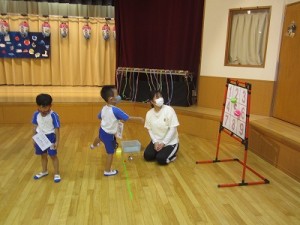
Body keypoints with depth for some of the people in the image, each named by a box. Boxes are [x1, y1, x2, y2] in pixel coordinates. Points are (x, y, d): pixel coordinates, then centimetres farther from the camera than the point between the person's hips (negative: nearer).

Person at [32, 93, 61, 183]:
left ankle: (56, 174, 17)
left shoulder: (53, 115, -20)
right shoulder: (36, 114, -5)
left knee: (53, 155, 5)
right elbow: (35, 127, 6)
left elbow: (57, 129, -16)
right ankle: (44, 171, 39)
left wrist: (57, 141, -17)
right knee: (43, 155, 20)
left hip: (50, 137, -5)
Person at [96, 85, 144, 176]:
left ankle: (94, 145, 75)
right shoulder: (115, 110, -32)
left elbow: (99, 117, 10)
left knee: (100, 138, 42)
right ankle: (107, 171, 21)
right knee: (110, 153, 8)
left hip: (102, 130, 8)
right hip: (109, 134, -8)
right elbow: (127, 118, -27)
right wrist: (139, 118, -15)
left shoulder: (104, 108, -8)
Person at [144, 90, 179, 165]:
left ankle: (172, 154, 10)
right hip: (156, 141, 5)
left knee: (161, 159, -22)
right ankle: (160, 151, 17)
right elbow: (150, 129, 1)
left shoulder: (169, 110, -19)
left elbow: (173, 129, -18)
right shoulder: (149, 113, -5)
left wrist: (163, 143, -18)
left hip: (170, 142, -4)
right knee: (147, 156, -11)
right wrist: (155, 142, -13)